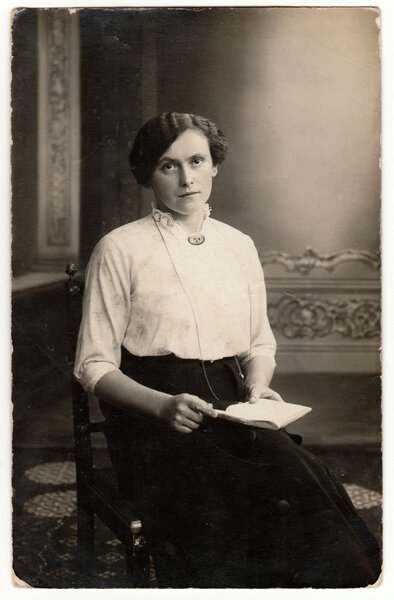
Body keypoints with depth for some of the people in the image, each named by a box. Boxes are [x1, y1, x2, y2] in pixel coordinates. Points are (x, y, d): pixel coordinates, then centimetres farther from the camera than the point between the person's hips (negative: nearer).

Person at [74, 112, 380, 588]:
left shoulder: (239, 246, 15)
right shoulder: (120, 248, 1)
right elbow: (94, 365, -1)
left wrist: (258, 388, 0)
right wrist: (163, 405, -17)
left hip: (232, 408, 4)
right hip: (152, 421, -4)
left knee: (298, 474, -27)